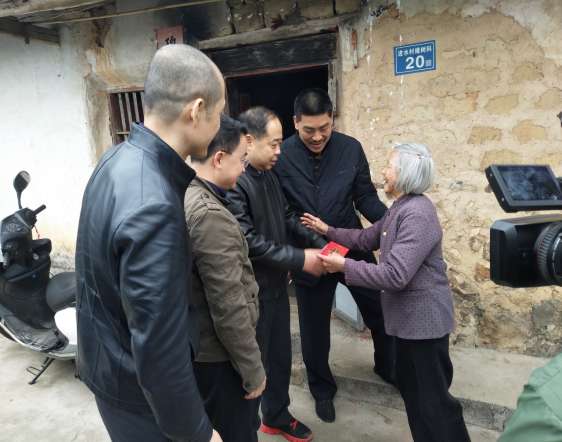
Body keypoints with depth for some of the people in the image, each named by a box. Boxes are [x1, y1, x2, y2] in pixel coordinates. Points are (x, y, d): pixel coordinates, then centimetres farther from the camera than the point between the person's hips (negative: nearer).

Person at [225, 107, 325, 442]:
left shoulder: (269, 175, 6)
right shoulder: (232, 183, -23)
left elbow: (287, 219, 14)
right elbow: (248, 242, -26)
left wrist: (320, 243, 2)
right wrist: (300, 259, -21)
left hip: (276, 284, 8)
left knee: (280, 355, 21)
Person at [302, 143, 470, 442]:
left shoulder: (417, 214, -26)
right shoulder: (401, 207, 7)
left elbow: (394, 275, -30)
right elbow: (366, 239, 15)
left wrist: (344, 266, -23)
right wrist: (327, 230, 9)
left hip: (423, 317, -10)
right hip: (409, 315, 10)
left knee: (432, 397, 6)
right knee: (410, 386, 23)